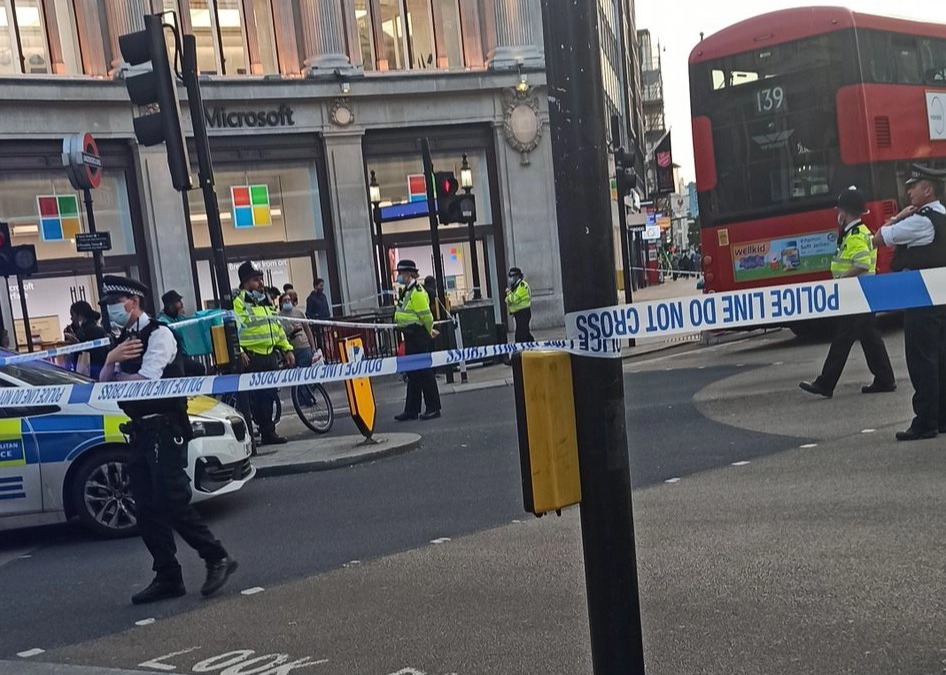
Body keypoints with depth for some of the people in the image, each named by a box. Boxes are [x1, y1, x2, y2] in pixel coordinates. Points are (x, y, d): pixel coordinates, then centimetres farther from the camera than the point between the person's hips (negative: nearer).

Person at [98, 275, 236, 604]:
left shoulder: (158, 334, -9)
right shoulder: (123, 341, 16)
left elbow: (143, 382, -18)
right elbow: (104, 385, 10)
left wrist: (117, 374, 1)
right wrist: (111, 360, -9)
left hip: (164, 430, -8)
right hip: (140, 432, 9)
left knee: (173, 503, -10)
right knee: (148, 510, 9)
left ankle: (217, 558, 5)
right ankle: (168, 578, 17)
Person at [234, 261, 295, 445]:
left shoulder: (266, 301, 20)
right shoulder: (238, 302, -6)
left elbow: (277, 327, 25)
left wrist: (287, 349, 20)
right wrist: (238, 351, -28)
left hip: (270, 355, 8)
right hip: (251, 358, -8)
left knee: (269, 395, 11)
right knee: (255, 397, -8)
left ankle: (268, 432, 19)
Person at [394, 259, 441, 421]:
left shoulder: (417, 292, -16)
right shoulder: (408, 291, 15)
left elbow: (426, 315, -17)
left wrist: (429, 332, -4)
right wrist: (429, 331, 19)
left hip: (419, 337, -10)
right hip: (411, 337, 10)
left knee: (424, 373, -4)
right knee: (412, 374, 12)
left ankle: (433, 409, 4)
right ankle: (411, 410, 18)